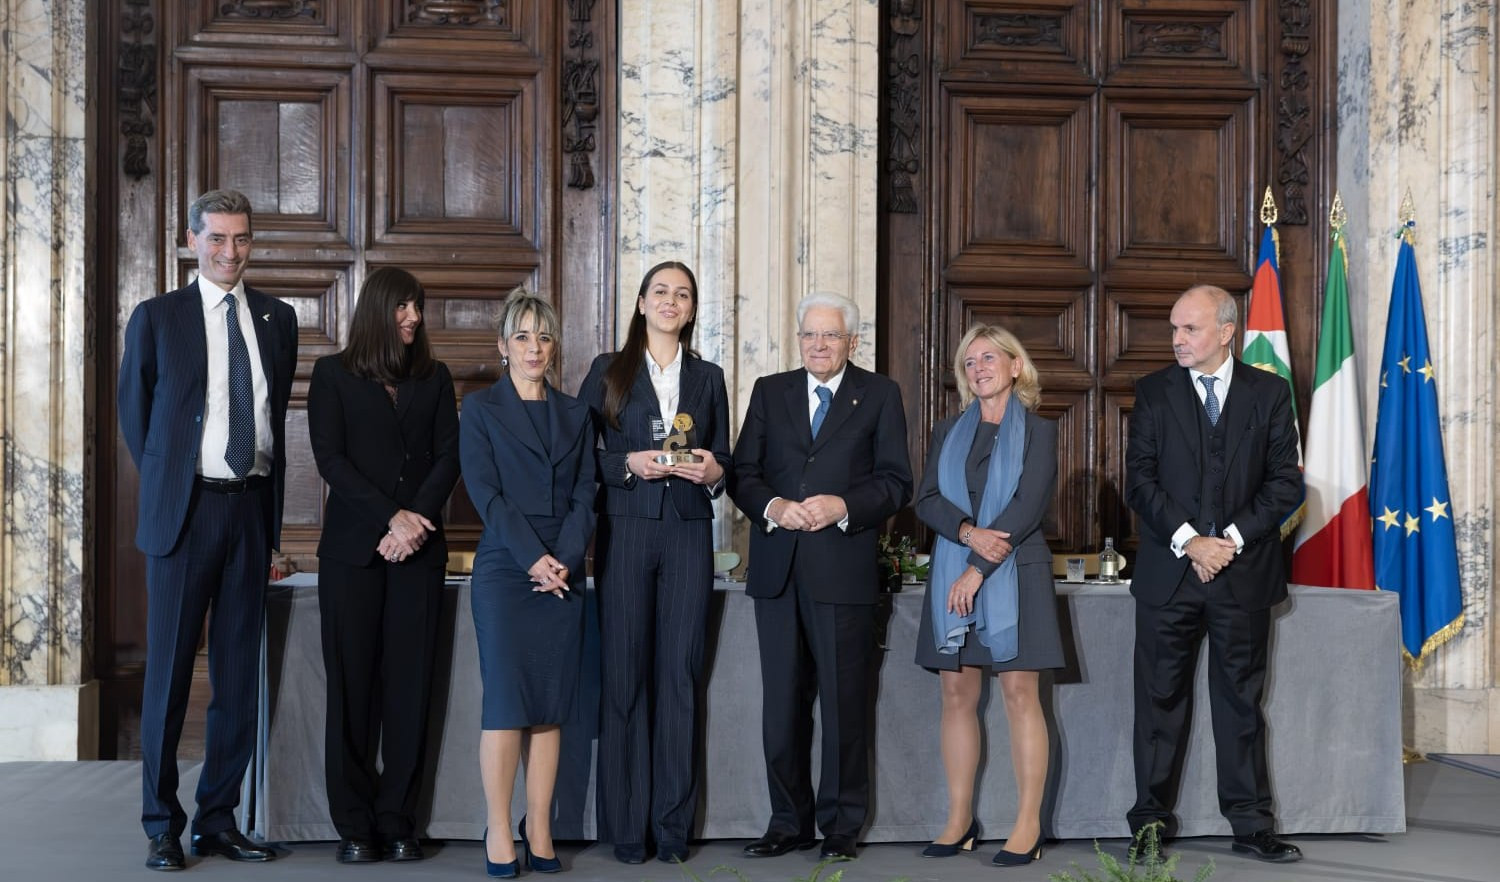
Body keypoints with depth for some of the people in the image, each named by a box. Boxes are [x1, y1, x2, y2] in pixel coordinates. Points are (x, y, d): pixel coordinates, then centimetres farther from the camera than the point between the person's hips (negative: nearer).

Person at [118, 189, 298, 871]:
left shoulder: (277, 318, 11)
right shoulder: (156, 317, 3)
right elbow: (134, 412, 8)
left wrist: (269, 488, 10)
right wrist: (163, 483, 5)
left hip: (252, 507, 3)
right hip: (184, 508, -3)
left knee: (239, 672, 7)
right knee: (169, 667, 1)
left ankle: (218, 820, 17)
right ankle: (162, 826, 11)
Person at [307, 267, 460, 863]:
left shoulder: (433, 377, 14)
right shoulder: (333, 375, 7)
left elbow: (448, 455, 6)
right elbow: (330, 458, -2)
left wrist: (418, 519, -10)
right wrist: (391, 517, -12)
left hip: (418, 547, 2)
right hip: (352, 546, -2)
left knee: (409, 685, 0)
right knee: (352, 685, -1)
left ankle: (398, 822, 4)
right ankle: (354, 825, 4)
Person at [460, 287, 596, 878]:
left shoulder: (575, 414, 16)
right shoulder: (480, 408, 6)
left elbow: (584, 497, 9)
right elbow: (485, 493, -4)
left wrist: (566, 560, -7)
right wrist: (534, 558, -12)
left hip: (564, 575, 3)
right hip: (504, 570, -3)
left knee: (551, 706, 2)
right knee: (506, 701, -7)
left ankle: (540, 832, 6)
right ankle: (499, 833, -1)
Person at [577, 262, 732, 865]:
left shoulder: (708, 378, 15)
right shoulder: (607, 371, 8)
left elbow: (723, 461, 16)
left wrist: (713, 472, -6)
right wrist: (630, 464, -12)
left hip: (688, 533, 2)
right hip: (625, 532, -2)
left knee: (680, 674, 0)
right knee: (625, 673, -2)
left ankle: (673, 824, 7)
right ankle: (626, 824, 6)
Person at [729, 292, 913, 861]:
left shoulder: (879, 395, 6)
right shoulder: (769, 392, 13)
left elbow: (896, 483, 0)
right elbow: (742, 473, 8)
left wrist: (844, 506, -16)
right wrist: (772, 506, -12)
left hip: (844, 569, -3)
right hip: (777, 570, 3)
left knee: (844, 703, 3)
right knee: (782, 705, 7)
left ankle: (841, 825, 13)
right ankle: (789, 822, 18)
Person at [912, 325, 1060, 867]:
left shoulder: (1038, 432, 4)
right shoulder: (947, 432, 15)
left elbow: (1028, 507, -7)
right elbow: (927, 500, 4)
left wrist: (979, 569, -14)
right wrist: (970, 533, -15)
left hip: (1013, 575, -4)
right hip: (951, 575, 4)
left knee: (1020, 693, -6)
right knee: (957, 695, 3)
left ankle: (1028, 824, -3)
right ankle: (960, 820, 8)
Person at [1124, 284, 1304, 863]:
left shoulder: (1269, 393, 4)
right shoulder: (1154, 392, 4)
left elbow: (1286, 481, 0)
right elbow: (1140, 479, -2)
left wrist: (1233, 538, -11)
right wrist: (1188, 541, -13)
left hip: (1243, 570, 0)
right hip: (1168, 571, 0)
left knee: (1241, 698, 7)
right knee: (1160, 698, 4)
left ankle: (1251, 825, 14)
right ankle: (1151, 821, 12)